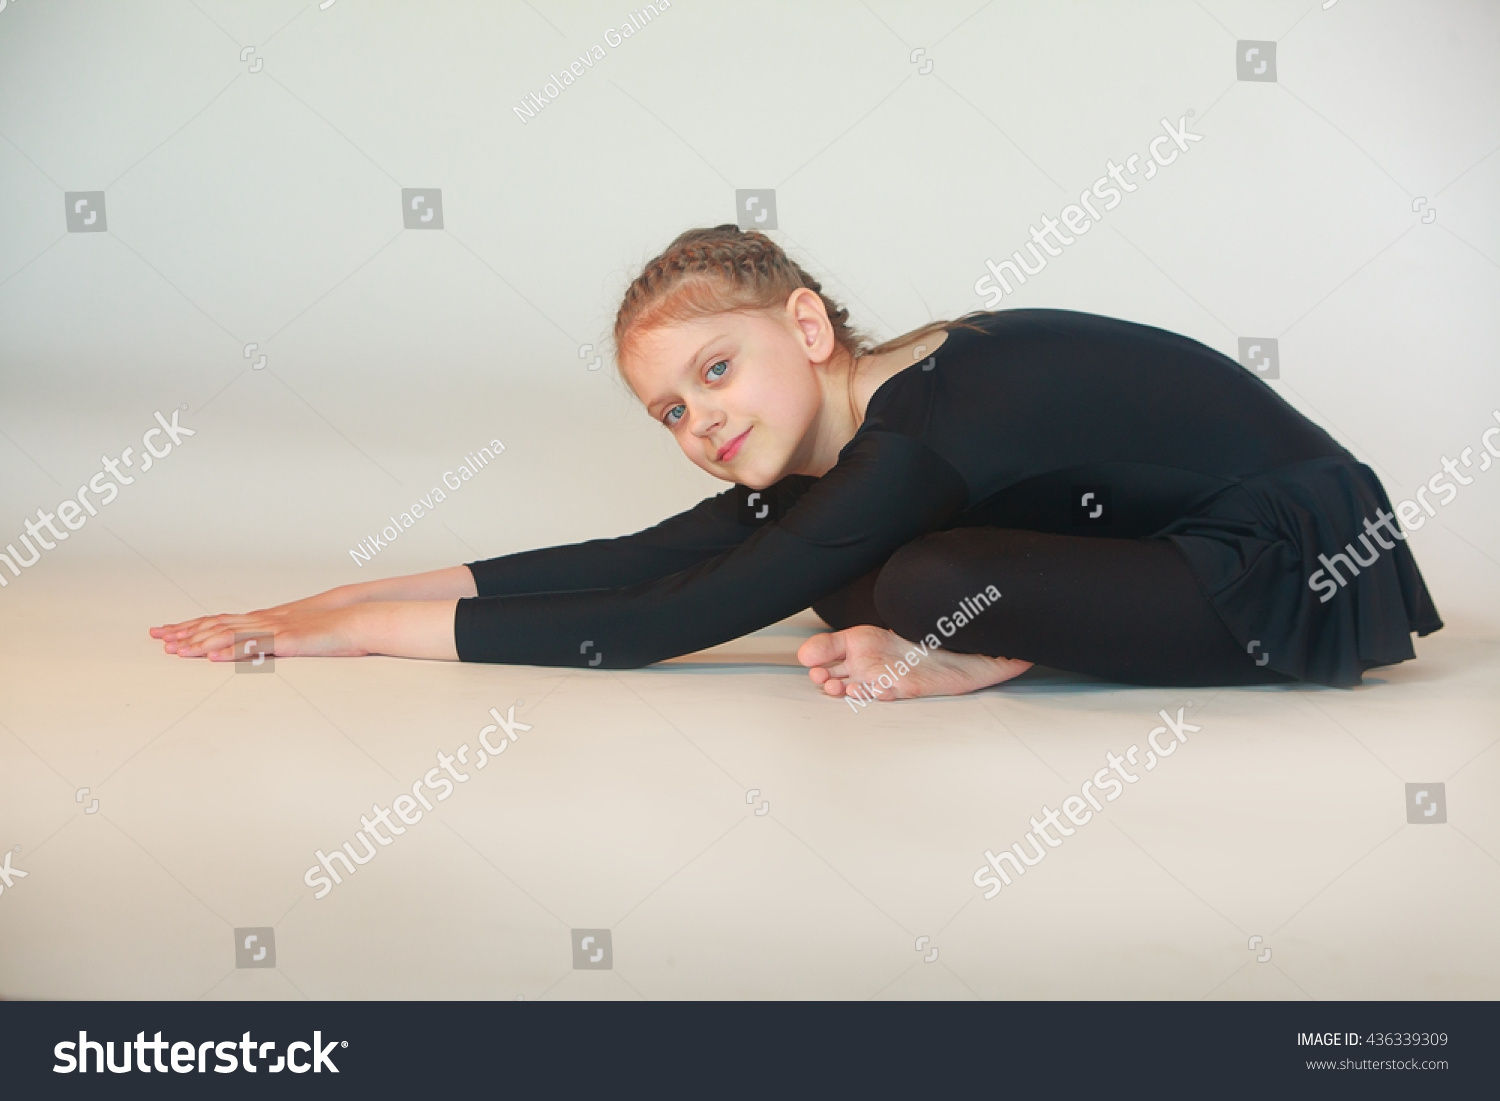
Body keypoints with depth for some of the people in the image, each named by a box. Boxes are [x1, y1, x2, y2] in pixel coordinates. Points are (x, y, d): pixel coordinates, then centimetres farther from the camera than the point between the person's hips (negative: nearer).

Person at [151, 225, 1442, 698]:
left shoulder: (912, 448, -28)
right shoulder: (830, 444, -1)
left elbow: (642, 631, -28)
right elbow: (630, 566, -1)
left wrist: (364, 629, -23)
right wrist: (361, 594, -4)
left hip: (1299, 578, -8)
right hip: (1178, 545, 8)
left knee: (926, 586, -29)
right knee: (836, 579, 0)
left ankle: (974, 653, -4)